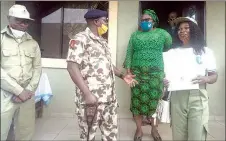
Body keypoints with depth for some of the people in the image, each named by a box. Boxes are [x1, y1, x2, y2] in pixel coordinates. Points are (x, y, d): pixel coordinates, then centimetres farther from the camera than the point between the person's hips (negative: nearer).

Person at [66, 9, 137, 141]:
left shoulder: (103, 41, 17)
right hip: (91, 98, -7)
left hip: (110, 98, 8)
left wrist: (122, 76, 17)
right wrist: (87, 94, -23)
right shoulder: (80, 39, -9)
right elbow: (72, 67, -18)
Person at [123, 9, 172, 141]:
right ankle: (139, 130, 18)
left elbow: (170, 47, 12)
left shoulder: (162, 33, 8)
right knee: (138, 101, 3)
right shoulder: (135, 35, 11)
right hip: (137, 73, 1)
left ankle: (154, 128, 23)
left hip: (156, 74, -1)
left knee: (154, 101, 3)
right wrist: (128, 70, -3)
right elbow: (129, 53, 7)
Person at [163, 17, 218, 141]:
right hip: (177, 98, 1)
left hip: (197, 98, -1)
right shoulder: (172, 52, 11)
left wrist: (204, 79, -15)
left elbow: (214, 76, 7)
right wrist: (164, 81, -11)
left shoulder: (205, 51, 7)